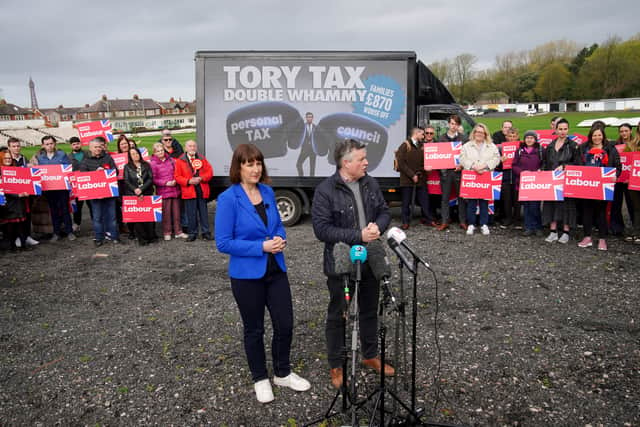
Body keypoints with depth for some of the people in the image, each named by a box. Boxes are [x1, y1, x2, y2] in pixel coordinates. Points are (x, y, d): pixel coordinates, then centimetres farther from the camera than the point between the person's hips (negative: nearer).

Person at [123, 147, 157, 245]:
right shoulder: (127, 167, 11)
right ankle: (142, 238, -2)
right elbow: (126, 181, 1)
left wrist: (141, 189, -10)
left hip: (147, 194, 1)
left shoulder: (146, 165, 11)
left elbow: (150, 179, 1)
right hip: (133, 195, 0)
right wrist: (135, 190, -13)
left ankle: (151, 236, 4)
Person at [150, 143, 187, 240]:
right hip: (163, 191, -4)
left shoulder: (171, 160, 9)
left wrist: (175, 181, -3)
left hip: (175, 190, 4)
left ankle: (178, 232, 17)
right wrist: (166, 183, -14)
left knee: (176, 211, 9)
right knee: (166, 212, -1)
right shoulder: (153, 163, -3)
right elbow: (153, 179, -7)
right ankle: (167, 233, 11)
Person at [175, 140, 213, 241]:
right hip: (189, 191, -1)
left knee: (203, 212, 4)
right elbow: (177, 176, 1)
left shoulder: (202, 159, 11)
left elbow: (210, 172, 6)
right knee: (191, 214, 1)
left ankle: (205, 232, 11)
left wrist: (201, 178, -11)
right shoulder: (180, 161, 5)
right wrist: (189, 181, -13)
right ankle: (192, 233, 11)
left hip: (202, 191, 2)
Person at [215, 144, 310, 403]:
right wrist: (261, 247, -22)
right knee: (254, 329, 12)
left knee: (285, 324, 10)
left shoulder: (268, 192, 2)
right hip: (247, 274, -5)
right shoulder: (228, 199, -14)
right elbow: (223, 243, -15)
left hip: (276, 270, 5)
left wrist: (280, 239, -9)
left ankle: (283, 373, 33)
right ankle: (260, 379, 33)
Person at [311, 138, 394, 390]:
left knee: (370, 311, 21)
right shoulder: (325, 190, -17)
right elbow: (321, 229, -22)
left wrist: (378, 227, -15)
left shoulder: (371, 184, 2)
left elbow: (384, 212, 9)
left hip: (370, 261, 6)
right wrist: (358, 235, -26)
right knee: (337, 315, 11)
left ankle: (371, 356, 42)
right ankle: (336, 366, 29)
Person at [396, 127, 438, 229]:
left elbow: (425, 162, 17)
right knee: (406, 202, 2)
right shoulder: (405, 145, -2)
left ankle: (428, 219, 14)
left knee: (424, 201, 5)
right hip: (407, 179, -4)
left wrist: (420, 172, -3)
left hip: (421, 179, 4)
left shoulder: (422, 147, 15)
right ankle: (405, 222, 10)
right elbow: (401, 163, -9)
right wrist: (412, 175, -12)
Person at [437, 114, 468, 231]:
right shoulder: (442, 137, 10)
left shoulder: (463, 138, 4)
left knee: (461, 197, 4)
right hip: (445, 171, 2)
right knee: (445, 197, 5)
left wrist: (462, 165, -15)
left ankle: (463, 221, 12)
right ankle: (445, 222, 10)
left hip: (459, 170, -2)